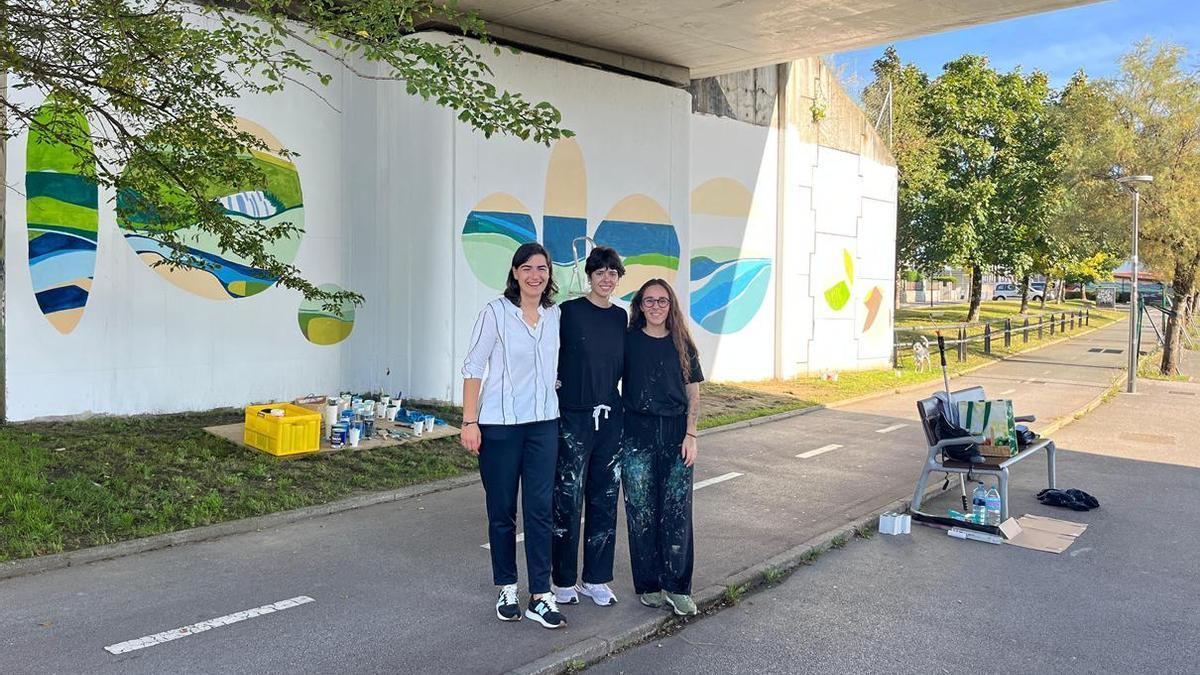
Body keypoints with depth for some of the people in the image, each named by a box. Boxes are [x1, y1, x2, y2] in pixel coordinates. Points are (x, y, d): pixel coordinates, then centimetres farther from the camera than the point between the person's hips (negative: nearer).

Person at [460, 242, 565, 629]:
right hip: (500, 424, -3)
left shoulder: (555, 315, 7)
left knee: (540, 509, 1)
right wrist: (470, 422, -11)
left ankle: (540, 597, 6)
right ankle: (507, 590, 21)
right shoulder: (496, 312, -6)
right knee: (502, 510, 7)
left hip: (543, 424, 3)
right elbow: (473, 369, -6)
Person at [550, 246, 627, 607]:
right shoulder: (569, 311, -5)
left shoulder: (621, 317, 10)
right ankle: (563, 580, 15)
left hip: (610, 417, 5)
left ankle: (596, 579, 22)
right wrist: (553, 405, -10)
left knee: (605, 499, 10)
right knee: (568, 499, 1)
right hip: (573, 417, -5)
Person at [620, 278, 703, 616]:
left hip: (675, 434, 1)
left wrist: (691, 435, -2)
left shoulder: (682, 345, 6)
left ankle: (676, 585, 11)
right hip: (637, 434, -1)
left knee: (677, 510, 1)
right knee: (641, 511, 2)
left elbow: (693, 393, 6)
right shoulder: (628, 340, 2)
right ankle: (648, 584, 15)